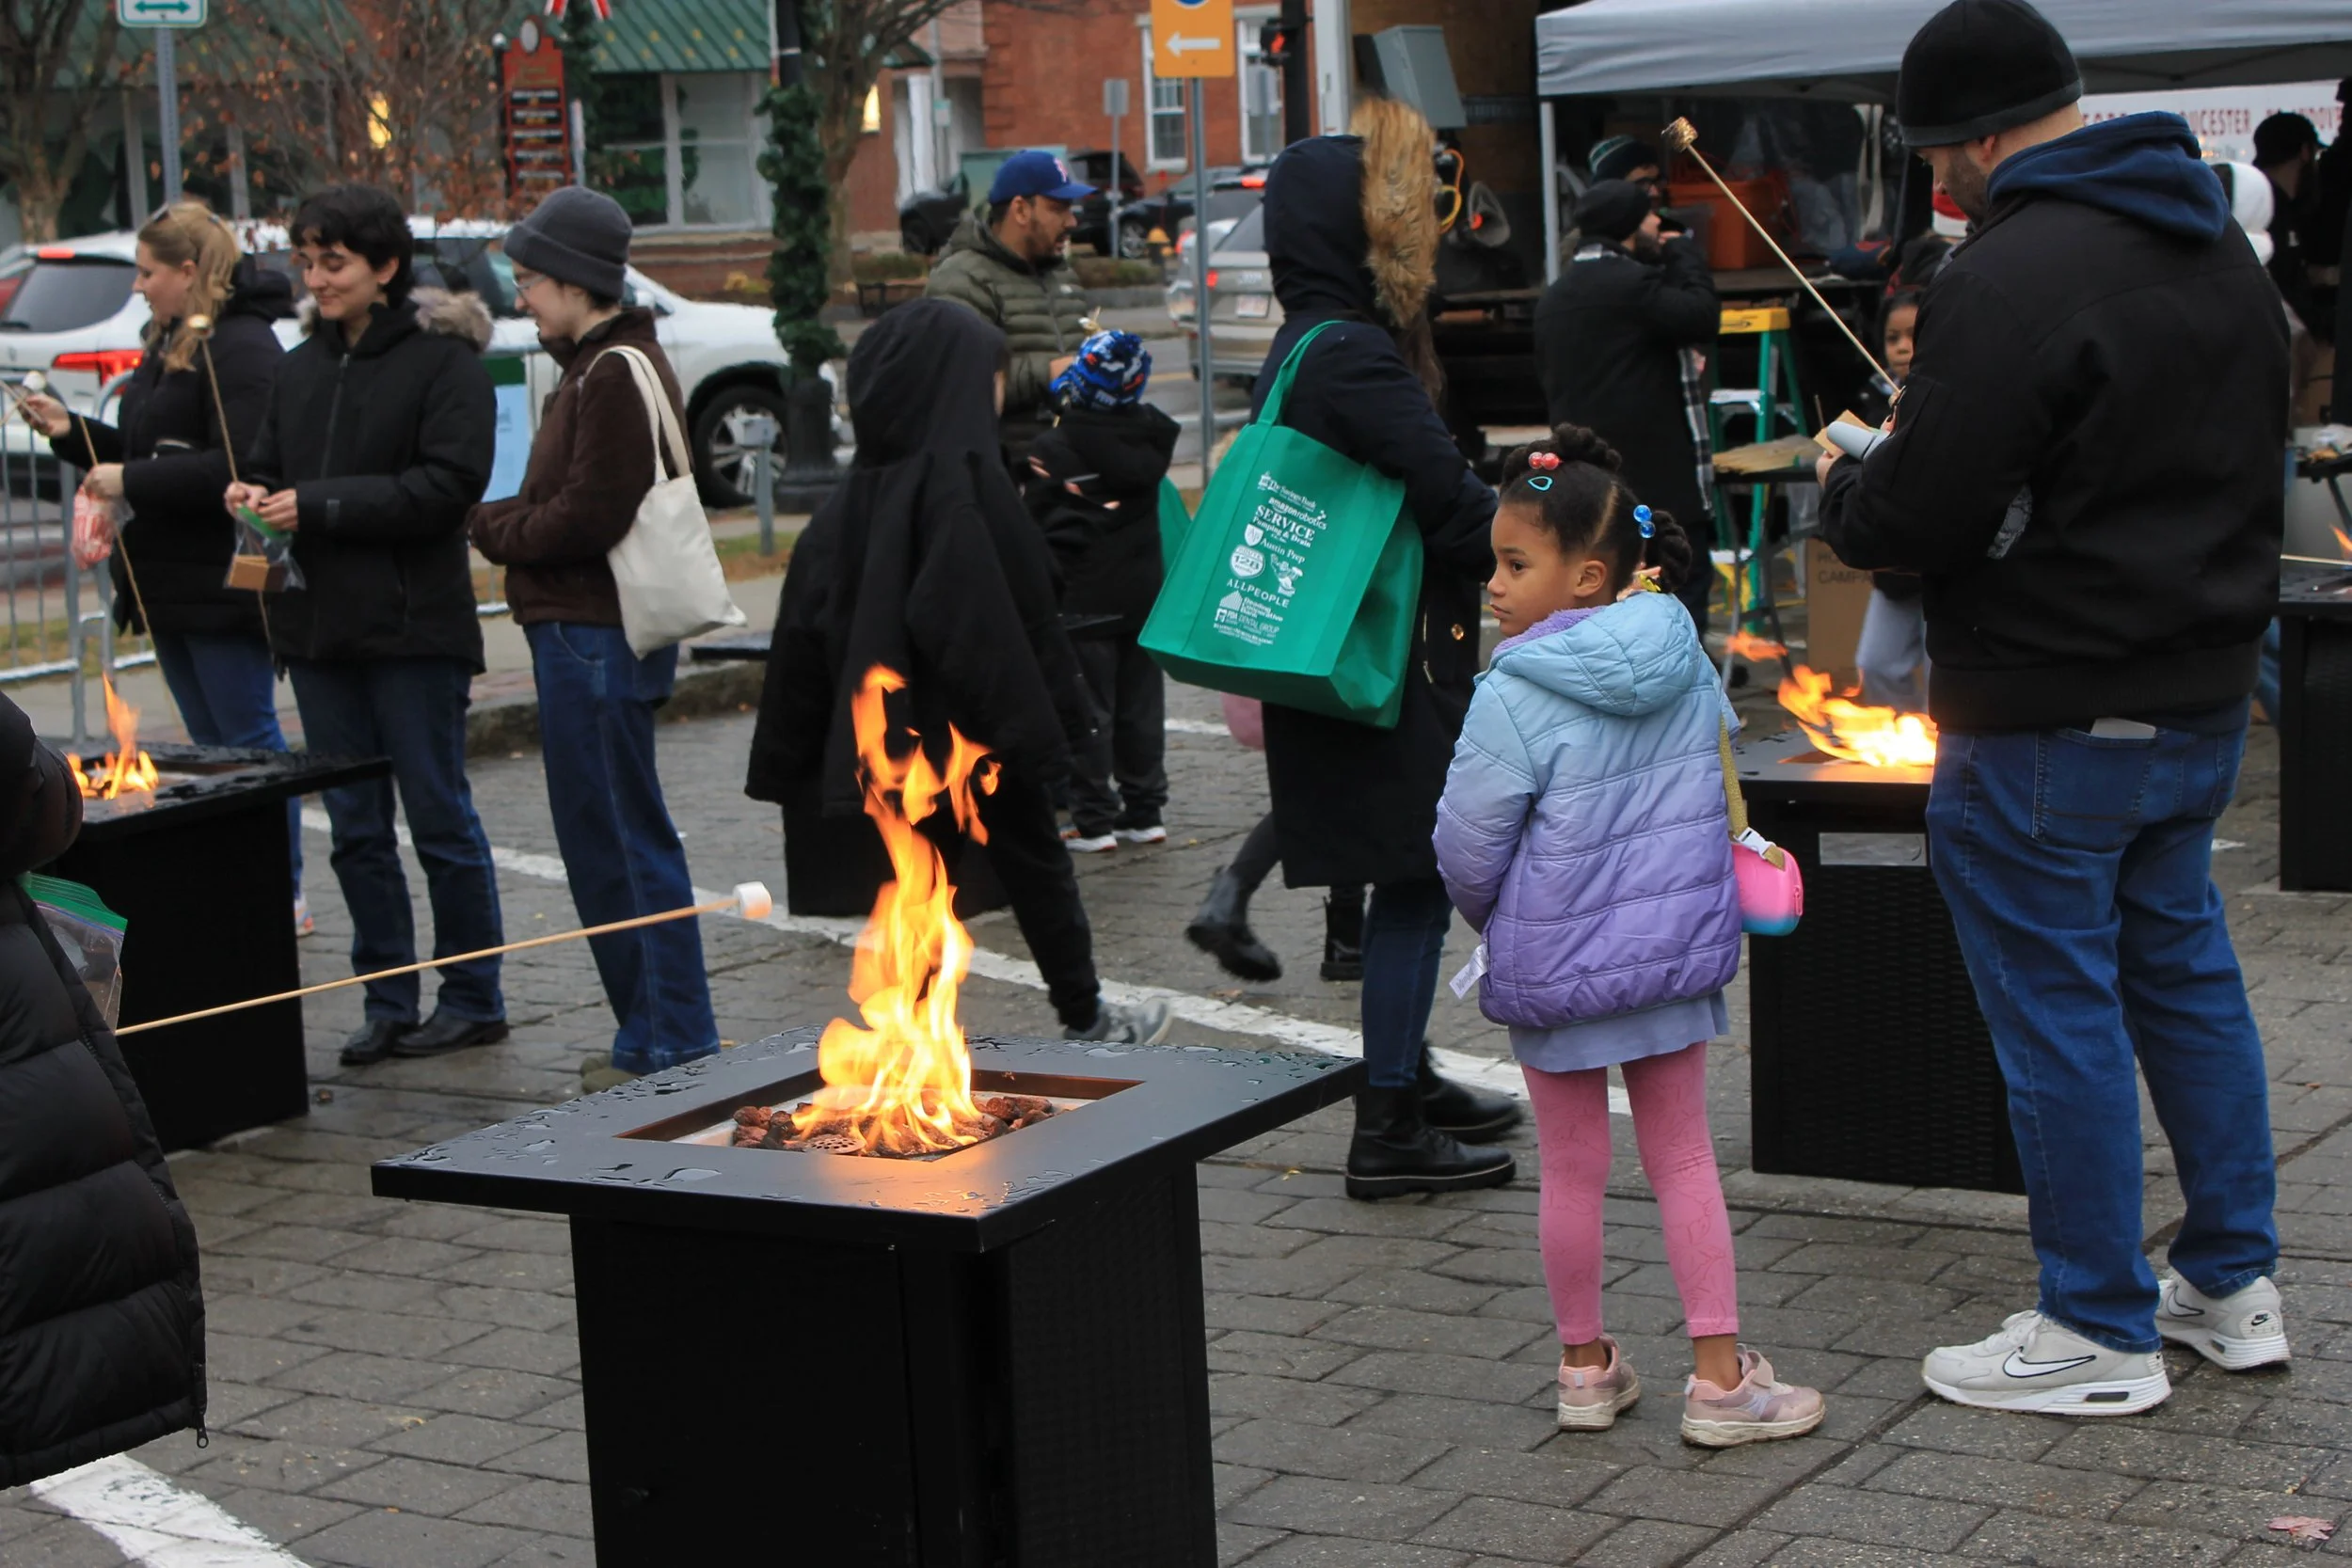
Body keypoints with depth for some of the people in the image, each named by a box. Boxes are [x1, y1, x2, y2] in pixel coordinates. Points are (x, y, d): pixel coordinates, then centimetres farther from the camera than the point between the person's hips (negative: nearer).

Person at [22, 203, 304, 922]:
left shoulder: (242, 347, -16)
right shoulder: (169, 346, 15)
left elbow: (237, 466, -25)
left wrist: (131, 481, -21)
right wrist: (70, 430, 9)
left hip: (222, 581, -10)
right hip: (172, 579, 10)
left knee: (249, 739, -2)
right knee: (210, 746, 13)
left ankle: (283, 892, 6)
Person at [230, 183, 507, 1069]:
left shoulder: (441, 357, -7)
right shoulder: (304, 367, 13)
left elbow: (450, 482, -16)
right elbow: (267, 465, 18)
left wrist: (318, 505, -19)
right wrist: (253, 497, -7)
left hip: (414, 629, -6)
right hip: (318, 629, 6)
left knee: (439, 819, 1)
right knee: (355, 828, 10)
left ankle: (473, 998, 12)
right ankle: (388, 1002, 18)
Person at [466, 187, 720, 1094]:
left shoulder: (615, 374, -15)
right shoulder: (599, 364, 18)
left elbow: (590, 516, -20)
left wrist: (493, 529, -7)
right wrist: (504, 524, 4)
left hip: (597, 635, -11)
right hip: (586, 628, 11)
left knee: (621, 839, -6)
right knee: (603, 838, 14)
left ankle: (670, 1043, 0)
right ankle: (651, 1034, 21)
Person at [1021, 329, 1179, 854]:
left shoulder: (1052, 450, -15)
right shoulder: (1151, 437, -1)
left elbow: (1038, 531, -10)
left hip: (1083, 599, -5)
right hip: (1143, 594, 5)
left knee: (1089, 711, 0)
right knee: (1142, 706, 12)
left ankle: (1094, 820, 1)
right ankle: (1145, 812, 17)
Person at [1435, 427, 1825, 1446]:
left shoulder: (1516, 699, -19)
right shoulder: (1690, 668, -1)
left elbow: (1467, 847, -13)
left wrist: (1496, 924, 7)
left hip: (1555, 968, -4)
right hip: (1678, 946, 4)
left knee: (1572, 1171, 10)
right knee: (1683, 1159, 11)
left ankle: (1586, 1367, 22)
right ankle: (1721, 1377, 10)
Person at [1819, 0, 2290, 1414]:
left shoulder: (2014, 275, -21)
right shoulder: (2220, 245, 10)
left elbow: (1924, 516, -21)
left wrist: (1847, 487, 0)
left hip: (2048, 723, -9)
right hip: (2203, 695, 9)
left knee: (2059, 1006, 2)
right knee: (2184, 968, 20)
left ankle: (2102, 1334, 11)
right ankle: (2235, 1284, 29)